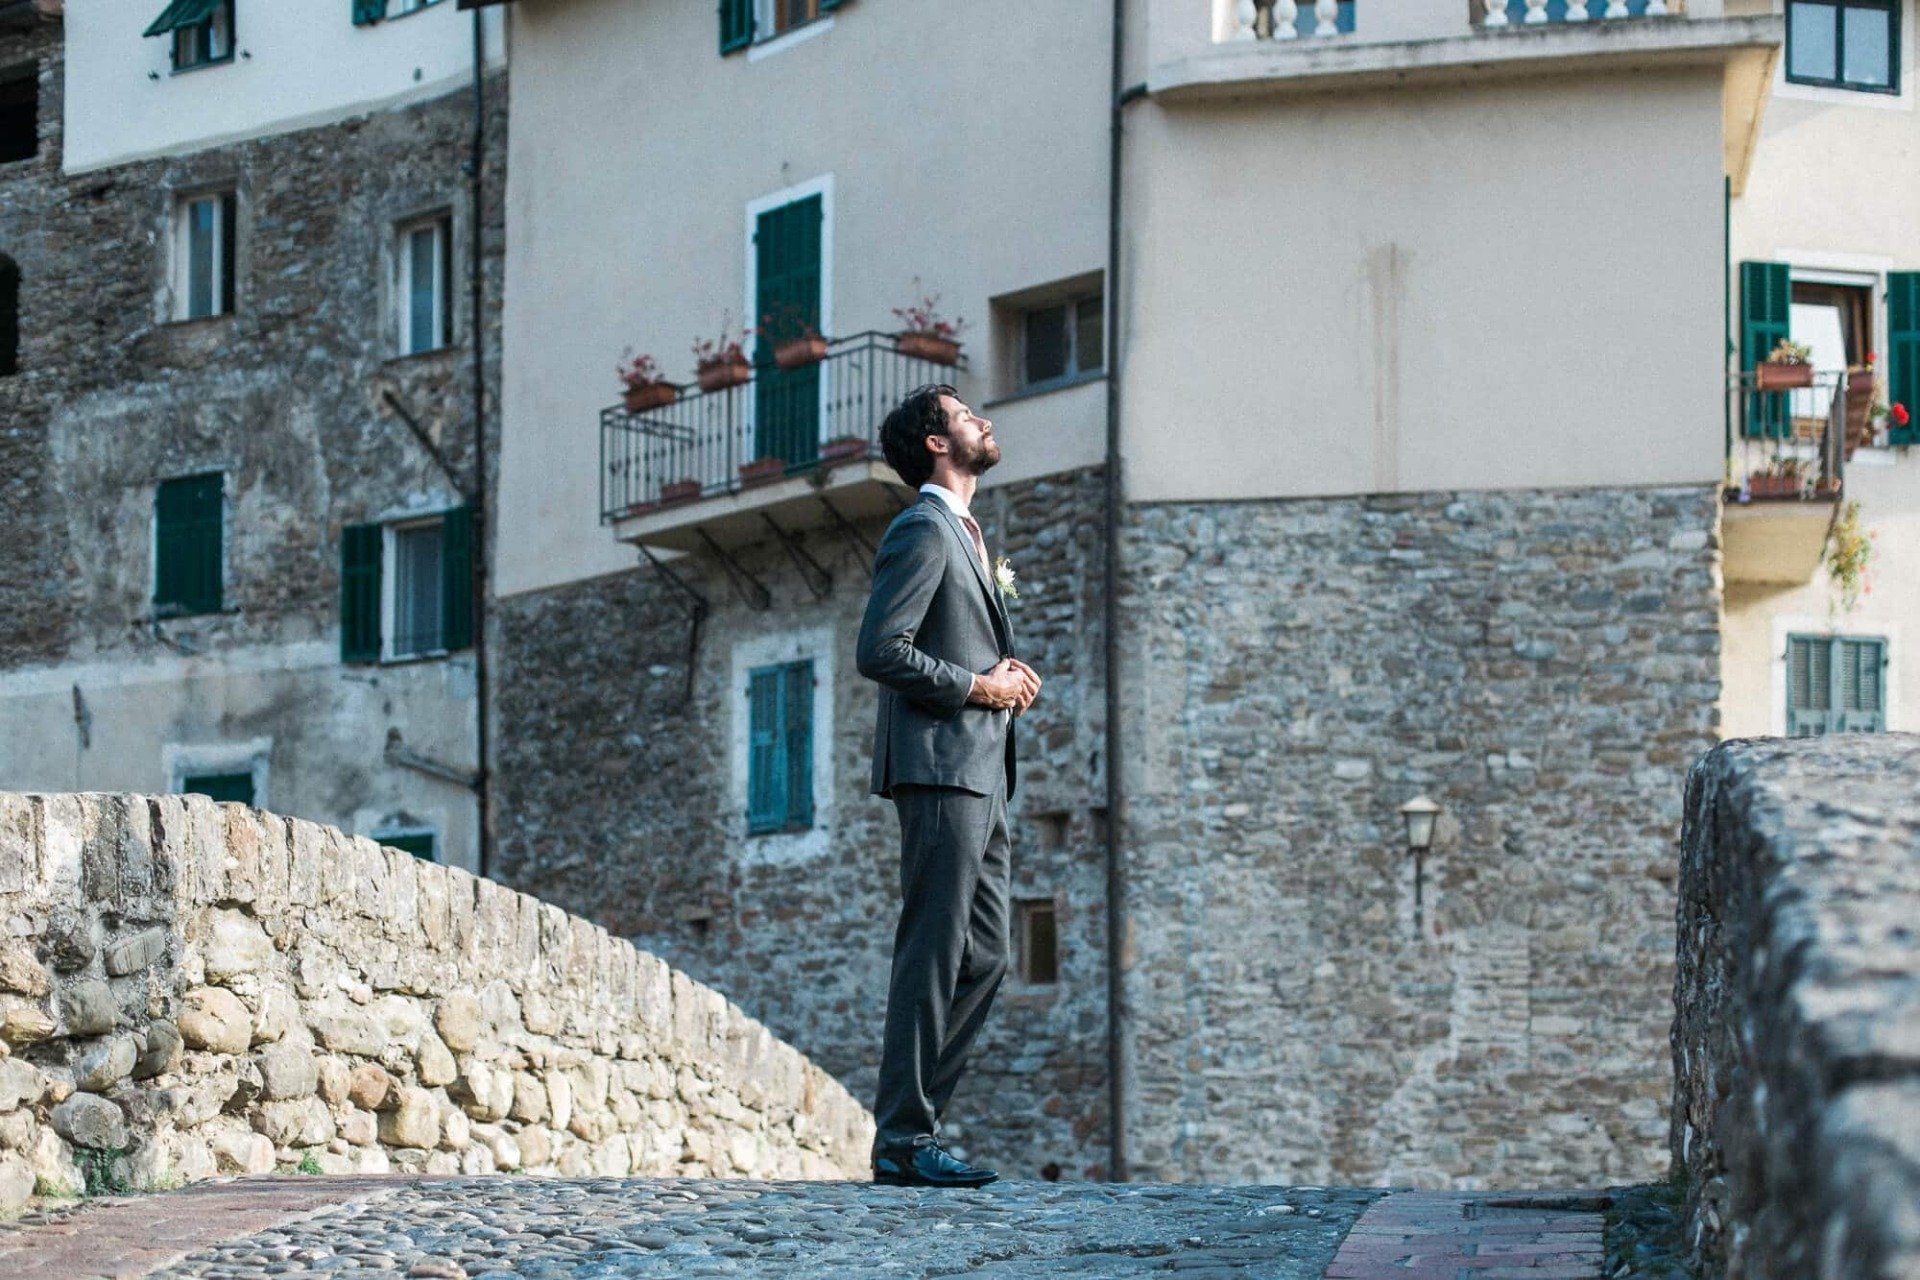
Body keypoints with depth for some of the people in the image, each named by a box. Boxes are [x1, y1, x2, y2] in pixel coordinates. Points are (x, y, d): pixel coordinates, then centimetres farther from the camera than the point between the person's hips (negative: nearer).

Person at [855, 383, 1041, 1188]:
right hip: (939, 766, -10)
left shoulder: (963, 536, 24)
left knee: (984, 958, 9)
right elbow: (879, 650, -17)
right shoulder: (923, 530, -7)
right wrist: (977, 685, -13)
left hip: (980, 774, 10)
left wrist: (1006, 676, 10)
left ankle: (912, 1124, 12)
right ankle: (902, 1139, -8)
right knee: (934, 954, -10)